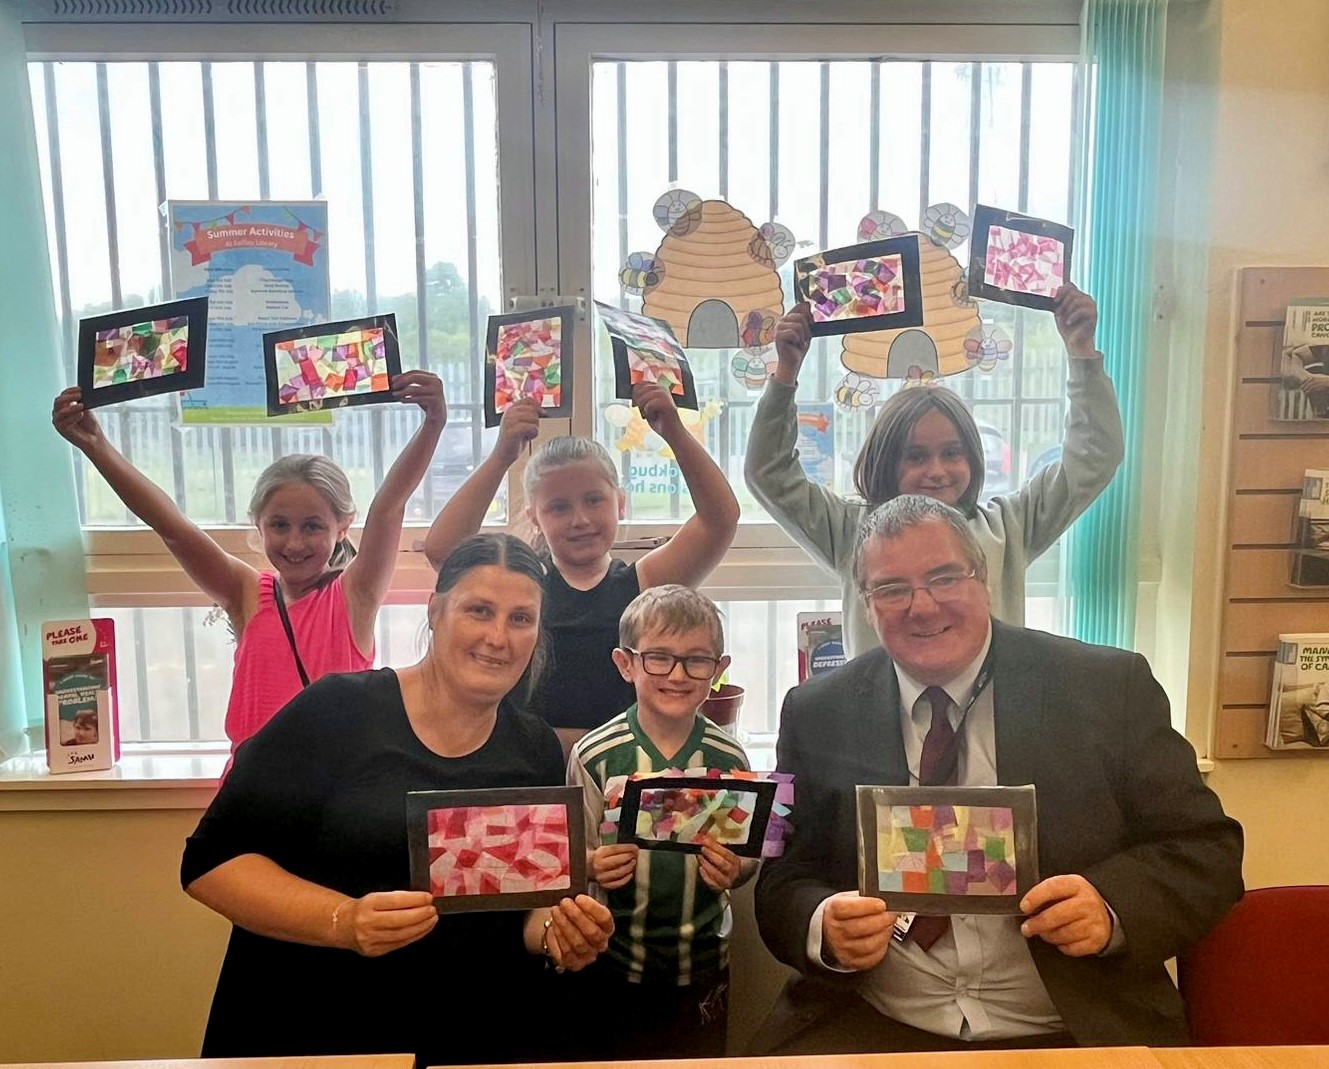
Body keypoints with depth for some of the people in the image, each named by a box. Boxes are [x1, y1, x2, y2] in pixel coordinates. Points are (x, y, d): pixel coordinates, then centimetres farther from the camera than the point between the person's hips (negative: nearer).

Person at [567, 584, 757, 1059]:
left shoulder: (729, 759, -9)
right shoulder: (593, 755, -13)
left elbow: (748, 855, 2)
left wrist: (734, 869, -19)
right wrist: (595, 866, -25)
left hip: (702, 964, 1)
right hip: (612, 962, -1)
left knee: (701, 1056, 19)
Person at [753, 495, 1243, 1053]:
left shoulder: (1110, 688, -2)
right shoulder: (816, 713, 2)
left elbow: (1207, 847, 2)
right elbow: (783, 879, 5)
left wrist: (1110, 906, -18)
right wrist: (825, 928, -17)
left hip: (1075, 1032, 1)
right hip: (873, 1030, -1)